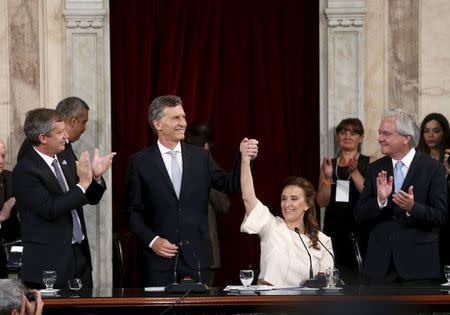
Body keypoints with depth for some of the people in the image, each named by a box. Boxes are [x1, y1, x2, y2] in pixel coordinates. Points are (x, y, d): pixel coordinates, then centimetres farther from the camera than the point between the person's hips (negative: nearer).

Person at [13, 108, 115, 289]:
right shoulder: (24, 171, -13)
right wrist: (82, 184, -20)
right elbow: (50, 209, -23)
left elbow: (91, 199, 16)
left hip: (80, 255, 7)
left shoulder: (66, 162, 10)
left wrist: (96, 176, -3)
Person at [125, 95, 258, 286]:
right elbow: (133, 211, 3)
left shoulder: (200, 157, 9)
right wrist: (152, 240, -9)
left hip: (197, 256, 2)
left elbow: (230, 185, 4)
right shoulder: (139, 162, 1)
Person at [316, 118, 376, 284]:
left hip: (361, 232, -3)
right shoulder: (328, 164, 13)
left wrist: (354, 172, -16)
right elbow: (322, 202, 6)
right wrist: (327, 177, -8)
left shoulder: (370, 163, 4)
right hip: (335, 231, 3)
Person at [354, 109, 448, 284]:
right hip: (381, 264, 3)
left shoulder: (433, 169, -3)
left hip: (418, 263, -3)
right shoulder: (375, 170, 8)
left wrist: (412, 208, -25)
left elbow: (441, 216, -8)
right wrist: (380, 200, -16)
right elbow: (359, 216, 3)